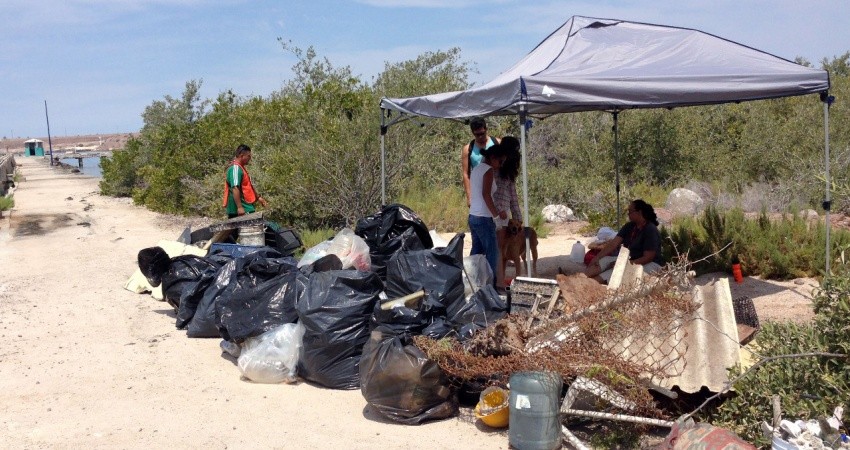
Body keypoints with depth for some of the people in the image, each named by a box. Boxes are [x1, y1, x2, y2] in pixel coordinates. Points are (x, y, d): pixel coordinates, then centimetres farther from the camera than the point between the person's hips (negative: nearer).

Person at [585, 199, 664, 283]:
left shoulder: (651, 230, -17)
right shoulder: (629, 226, 6)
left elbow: (648, 258, -19)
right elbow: (614, 243, -2)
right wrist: (597, 257, -14)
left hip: (649, 264, -7)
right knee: (604, 260, -15)